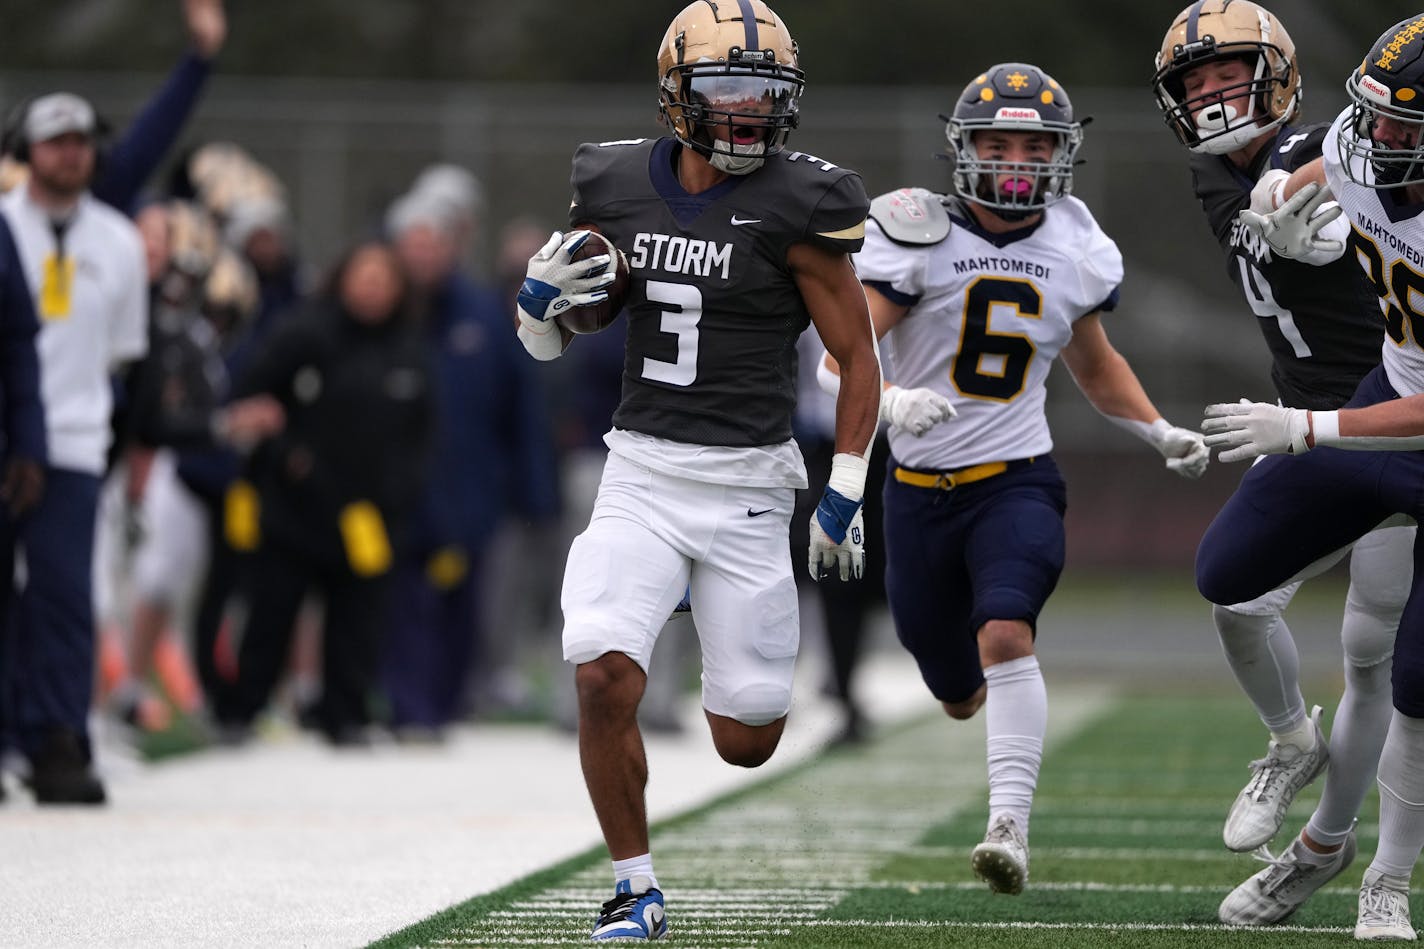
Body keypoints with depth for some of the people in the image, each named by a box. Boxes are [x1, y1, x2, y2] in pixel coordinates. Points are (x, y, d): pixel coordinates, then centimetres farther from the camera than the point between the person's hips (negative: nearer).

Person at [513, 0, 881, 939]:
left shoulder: (793, 208, -9)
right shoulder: (618, 189, 2)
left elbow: (858, 358, -2)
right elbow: (549, 343, 14)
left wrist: (845, 496, -6)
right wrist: (542, 297, -8)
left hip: (745, 482, -2)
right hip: (641, 473, 2)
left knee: (747, 744, 3)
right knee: (604, 678, -20)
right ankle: (636, 889, 0)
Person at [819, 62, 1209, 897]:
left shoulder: (1074, 252, 4)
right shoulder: (918, 237, -8)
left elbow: (1095, 364, 23)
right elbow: (841, 356, -16)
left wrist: (1162, 433, 11)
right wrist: (889, 400, -37)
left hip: (1017, 482, 0)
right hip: (921, 490, 0)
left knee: (1005, 634, -28)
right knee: (961, 695, 13)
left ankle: (1012, 826, -33)